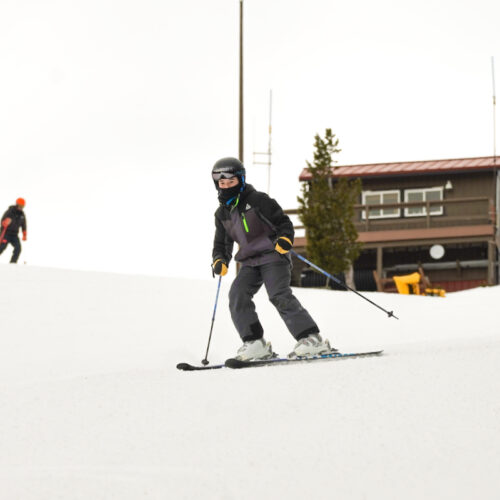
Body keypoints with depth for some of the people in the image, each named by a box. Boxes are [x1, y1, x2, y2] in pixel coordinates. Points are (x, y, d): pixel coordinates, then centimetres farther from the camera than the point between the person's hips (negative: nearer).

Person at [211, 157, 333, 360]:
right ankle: (255, 343, -8)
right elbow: (222, 243, 22)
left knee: (279, 296, -23)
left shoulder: (258, 200, -5)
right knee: (237, 296, -13)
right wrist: (219, 260, 2)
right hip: (250, 263, 6)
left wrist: (285, 239, -25)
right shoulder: (222, 213, 14)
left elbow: (283, 222, -5)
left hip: (273, 257, -6)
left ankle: (311, 338, -24)